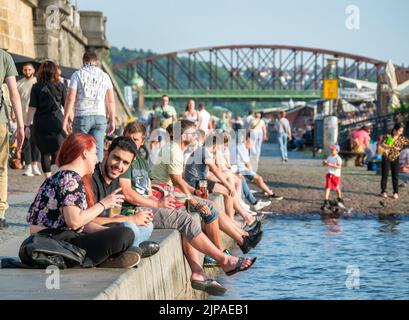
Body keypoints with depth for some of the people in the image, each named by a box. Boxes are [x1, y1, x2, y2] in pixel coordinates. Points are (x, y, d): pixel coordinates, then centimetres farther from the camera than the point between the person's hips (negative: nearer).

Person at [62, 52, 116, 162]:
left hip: (82, 116, -2)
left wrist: (66, 119, -1)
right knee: (98, 149, 0)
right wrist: (112, 121, 11)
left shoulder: (78, 74, 2)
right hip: (100, 117, 2)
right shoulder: (105, 76, 10)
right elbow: (111, 101, 7)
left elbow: (71, 99, -4)